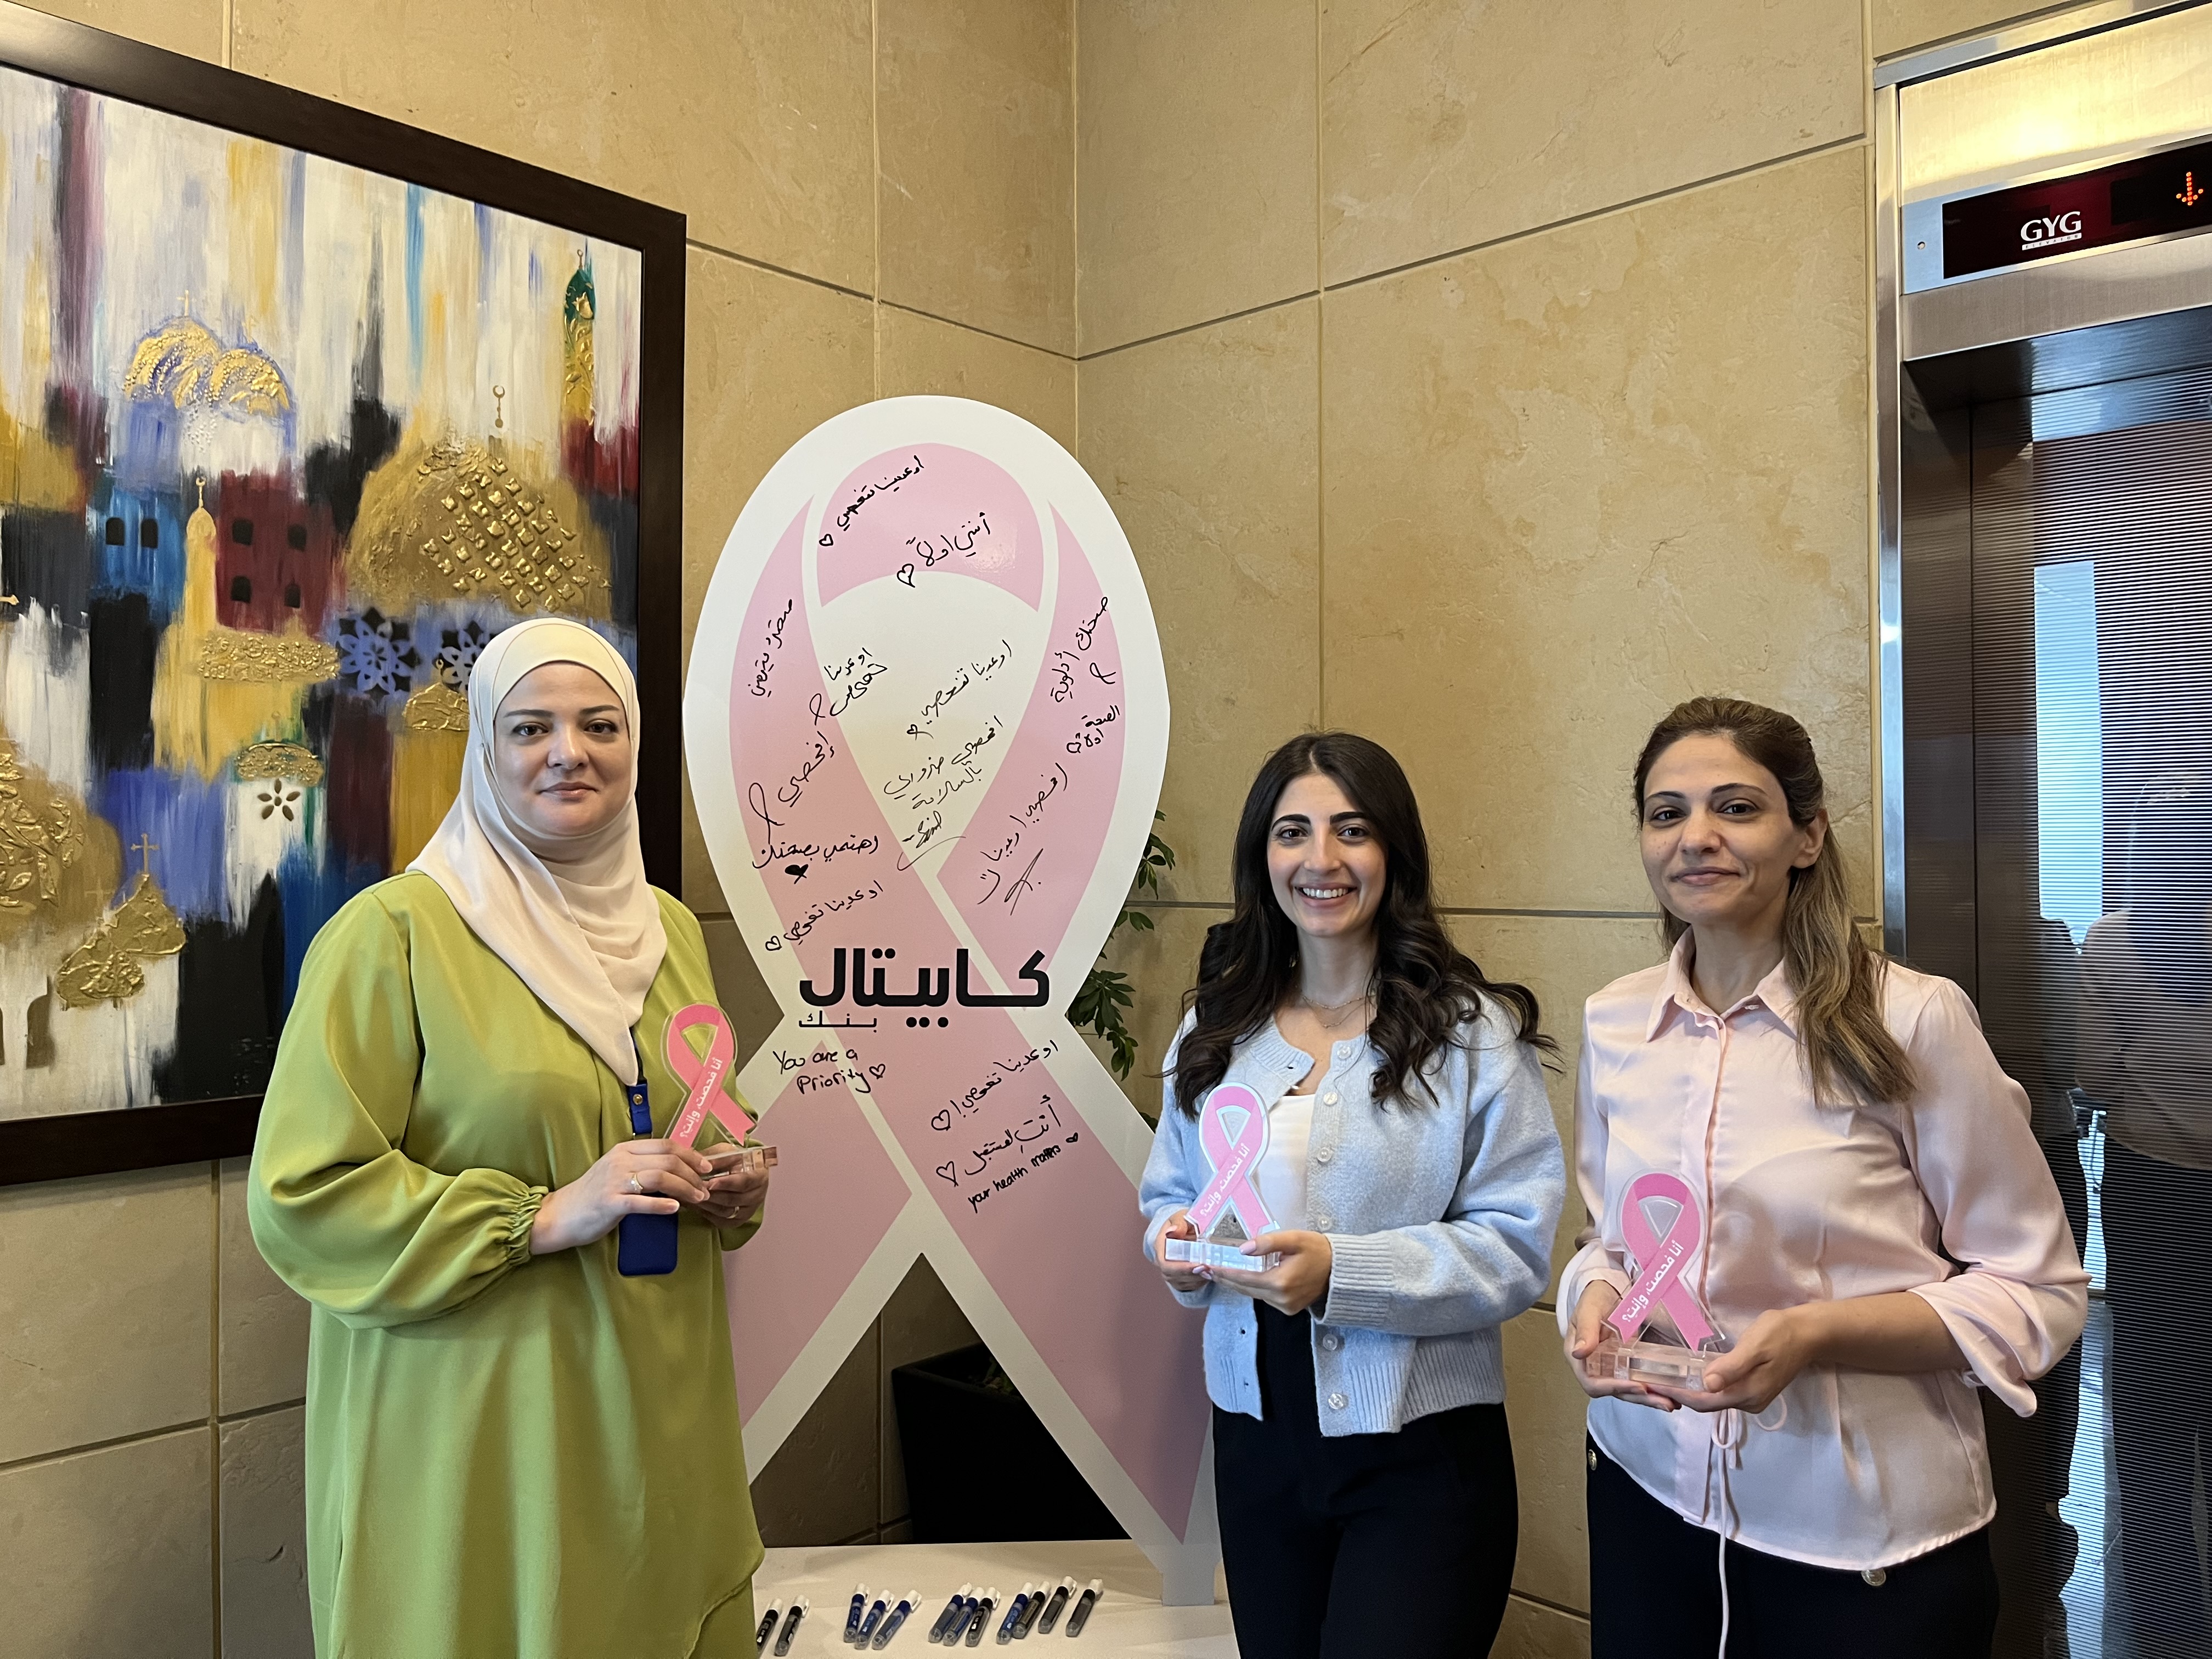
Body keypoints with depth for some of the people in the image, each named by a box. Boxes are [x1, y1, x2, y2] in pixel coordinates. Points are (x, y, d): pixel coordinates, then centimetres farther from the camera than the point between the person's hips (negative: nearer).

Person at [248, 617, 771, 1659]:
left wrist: (729, 1192, 0)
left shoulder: (669, 929, 9)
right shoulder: (392, 932, -11)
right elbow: (300, 1198, -14)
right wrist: (546, 1216, -21)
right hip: (474, 1430, -5)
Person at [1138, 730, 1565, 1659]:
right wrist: (1176, 1241, -10)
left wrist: (1341, 1271, -25)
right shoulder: (1215, 1030, 6)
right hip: (1256, 1440, 5)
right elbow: (1169, 1192, 13)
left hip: (1421, 1453, -4)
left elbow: (1518, 1249, -14)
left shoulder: (1474, 1033, -9)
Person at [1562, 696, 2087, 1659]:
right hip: (1649, 1498, 4)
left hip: (1868, 1539, -4)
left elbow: (2038, 1293, -9)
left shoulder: (1913, 1020, -14)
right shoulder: (1612, 1023, 0)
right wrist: (1595, 1301, -9)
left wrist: (1815, 1334, -22)